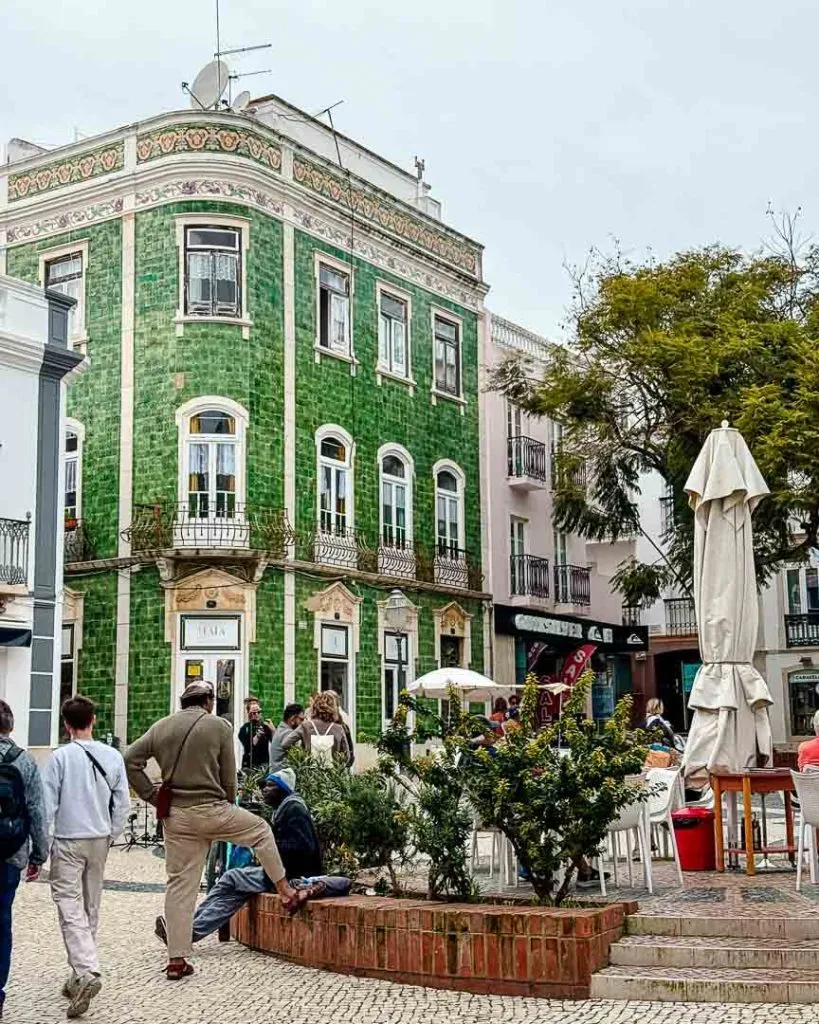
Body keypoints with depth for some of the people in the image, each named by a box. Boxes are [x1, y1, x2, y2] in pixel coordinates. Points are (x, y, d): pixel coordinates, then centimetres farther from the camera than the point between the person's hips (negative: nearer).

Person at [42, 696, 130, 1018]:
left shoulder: (60, 756, -12)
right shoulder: (113, 756, 0)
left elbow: (47, 804, -11)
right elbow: (123, 804, 3)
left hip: (68, 843, -5)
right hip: (99, 841, 5)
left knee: (71, 910, -5)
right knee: (90, 910, 15)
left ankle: (87, 973, -22)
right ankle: (80, 976, 22)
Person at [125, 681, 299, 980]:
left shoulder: (161, 726, 8)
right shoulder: (219, 726, -3)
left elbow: (129, 760, 3)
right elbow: (228, 777, -1)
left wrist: (152, 795, 6)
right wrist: (228, 807, 15)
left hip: (175, 818, 4)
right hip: (210, 811, -4)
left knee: (180, 884, 9)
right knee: (261, 830, 21)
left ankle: (176, 960, 10)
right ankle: (285, 891, 24)